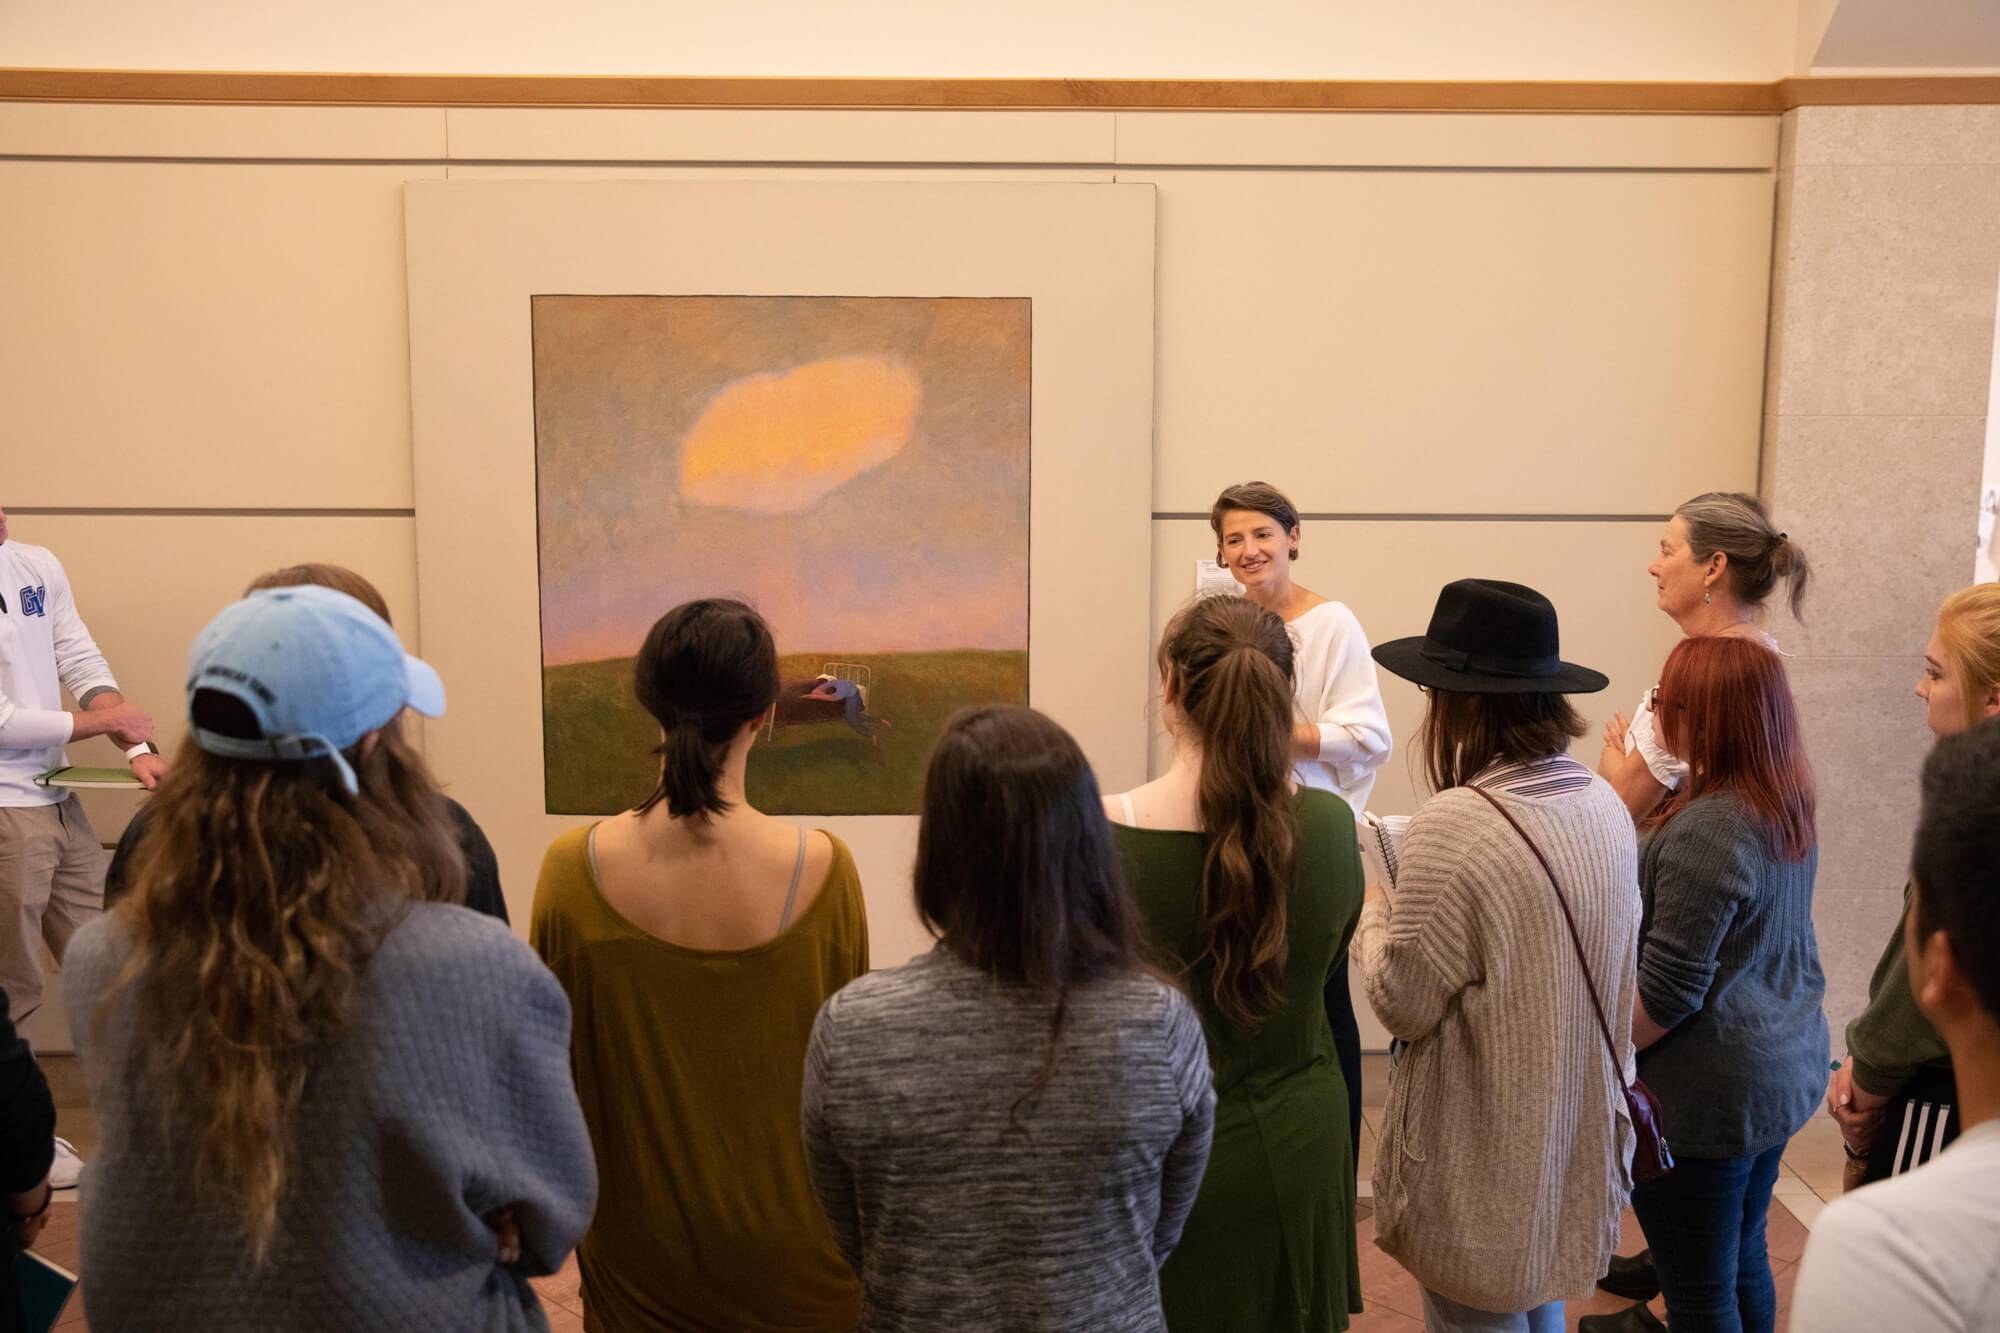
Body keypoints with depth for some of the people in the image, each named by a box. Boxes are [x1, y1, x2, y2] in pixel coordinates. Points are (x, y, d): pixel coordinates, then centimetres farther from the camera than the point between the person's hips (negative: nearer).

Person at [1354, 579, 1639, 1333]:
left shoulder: (1456, 823, -26)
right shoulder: (1607, 807, -2)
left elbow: (1401, 1003, -19)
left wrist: (1375, 911, 0)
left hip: (1487, 1168, -7)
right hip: (1577, 1147, 7)